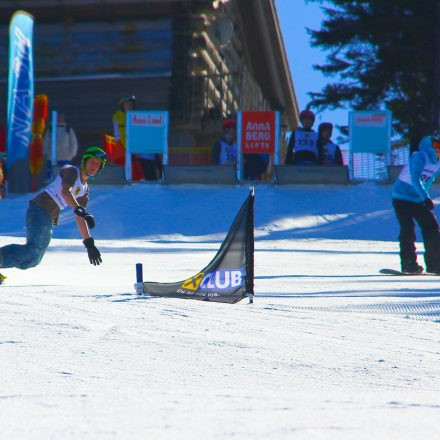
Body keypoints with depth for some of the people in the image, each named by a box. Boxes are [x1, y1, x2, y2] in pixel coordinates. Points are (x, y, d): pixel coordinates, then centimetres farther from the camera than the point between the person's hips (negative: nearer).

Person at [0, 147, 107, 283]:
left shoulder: (84, 190, 25)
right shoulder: (71, 171, 1)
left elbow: (80, 219, 27)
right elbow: (65, 192, -19)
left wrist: (89, 243, 21)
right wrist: (79, 210, -34)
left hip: (48, 219, 9)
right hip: (39, 209, -9)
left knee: (32, 260, 6)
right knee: (33, 250, -27)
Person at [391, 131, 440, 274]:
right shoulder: (420, 157, -20)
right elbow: (415, 179, -30)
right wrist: (425, 198, -37)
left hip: (419, 200, 7)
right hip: (402, 198, -7)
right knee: (408, 230, -14)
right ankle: (409, 264, -10)